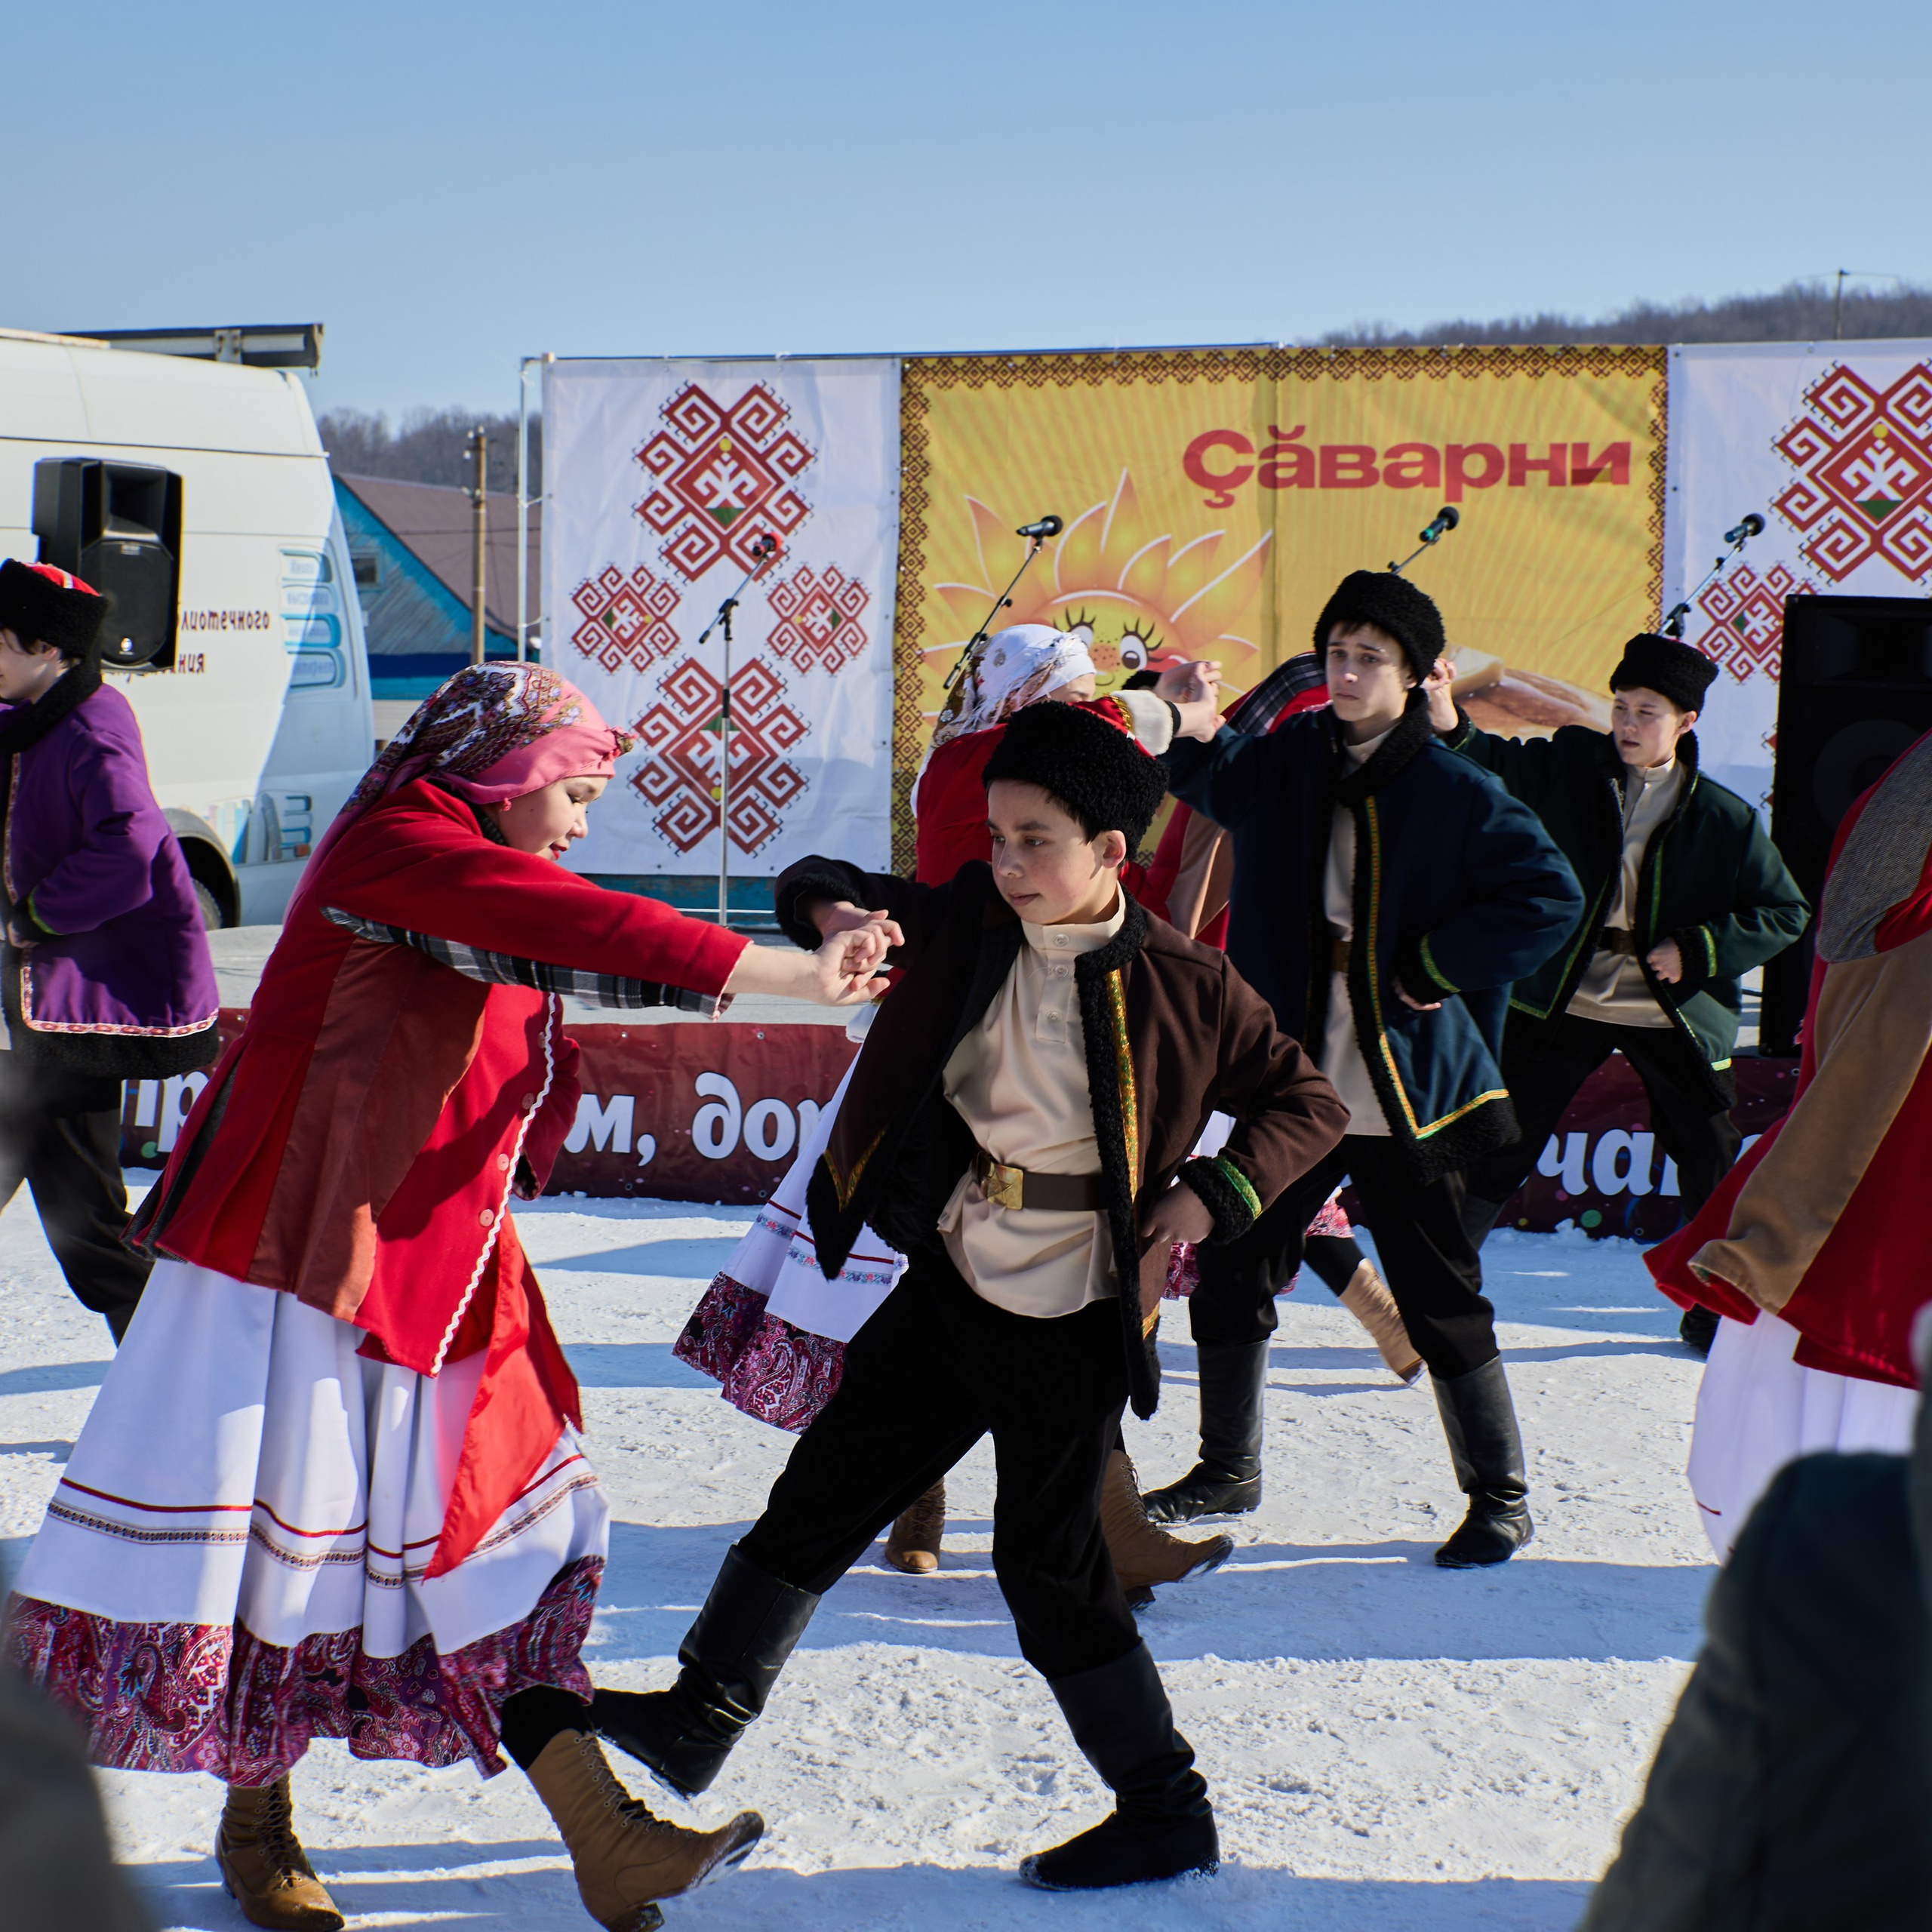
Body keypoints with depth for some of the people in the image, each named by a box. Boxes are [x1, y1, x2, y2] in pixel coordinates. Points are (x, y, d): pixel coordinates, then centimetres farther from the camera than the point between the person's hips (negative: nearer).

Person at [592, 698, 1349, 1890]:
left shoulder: (1181, 987, -14)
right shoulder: (968, 925, -2)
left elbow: (1310, 1103, -4)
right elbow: (829, 891, 10)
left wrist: (1217, 1194, -17)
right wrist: (828, 909, -14)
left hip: (1071, 1323, -6)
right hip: (952, 1285, 6)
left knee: (1050, 1559, 1)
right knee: (826, 1486, 12)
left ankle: (1167, 1814, 17)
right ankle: (700, 1722, 27)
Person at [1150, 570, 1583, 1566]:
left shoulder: (1454, 792, -9)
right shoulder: (1288, 762, 4)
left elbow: (1549, 897, -10)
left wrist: (1429, 969, -13)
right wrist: (1188, 726, -22)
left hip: (1404, 1091, -4)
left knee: (1440, 1300, 2)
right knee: (1231, 1272, 10)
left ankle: (1500, 1497, 18)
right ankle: (1229, 1469, 30)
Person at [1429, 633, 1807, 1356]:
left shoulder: (1723, 819, -5)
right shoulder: (1569, 767, -3)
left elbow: (1785, 913, 0)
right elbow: (1496, 765, -15)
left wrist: (1697, 950, -13)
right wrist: (1448, 725, -36)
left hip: (1674, 1017, 0)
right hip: (1559, 1005, 0)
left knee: (1713, 1171, 7)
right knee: (1495, 1152, 1)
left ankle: (1717, 1311, 27)